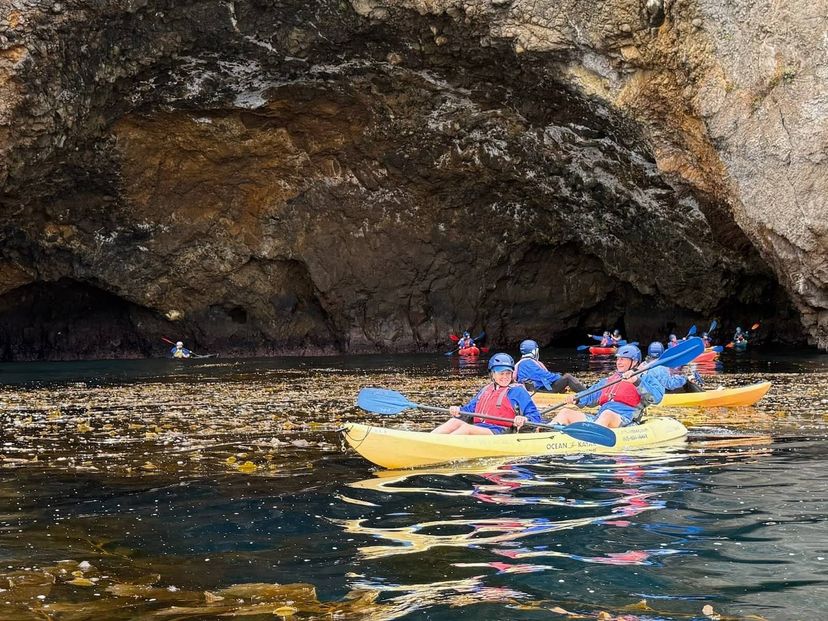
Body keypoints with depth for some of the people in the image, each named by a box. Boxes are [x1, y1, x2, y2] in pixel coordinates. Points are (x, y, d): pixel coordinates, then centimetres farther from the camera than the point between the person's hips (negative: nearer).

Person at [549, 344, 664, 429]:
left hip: (624, 422, -7)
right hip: (597, 419, 7)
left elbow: (657, 397, -6)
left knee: (607, 414, -40)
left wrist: (636, 382, -20)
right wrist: (576, 399, 4)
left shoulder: (643, 379, 14)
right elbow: (590, 397, 27)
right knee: (566, 412, -3)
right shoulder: (608, 381, 34)